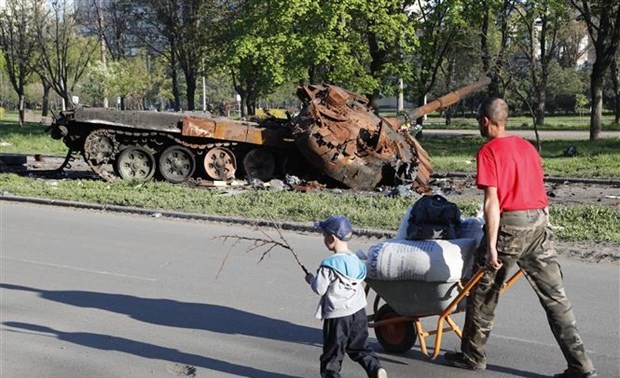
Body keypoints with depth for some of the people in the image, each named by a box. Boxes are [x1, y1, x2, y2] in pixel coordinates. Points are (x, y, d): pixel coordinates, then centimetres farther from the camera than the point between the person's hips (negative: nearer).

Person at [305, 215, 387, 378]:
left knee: (332, 352, 9)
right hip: (358, 311, 6)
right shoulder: (355, 260, 4)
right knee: (360, 347, 16)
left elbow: (320, 289, -16)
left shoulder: (329, 265, -18)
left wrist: (311, 279, 6)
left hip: (337, 315, -6)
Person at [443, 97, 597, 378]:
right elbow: (540, 191, 17)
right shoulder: (526, 146, 15)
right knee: (555, 296, 6)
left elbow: (492, 201, -13)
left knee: (483, 291, 11)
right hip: (540, 221, 6)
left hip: (510, 224, -6)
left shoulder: (489, 151, -6)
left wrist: (491, 244, -14)